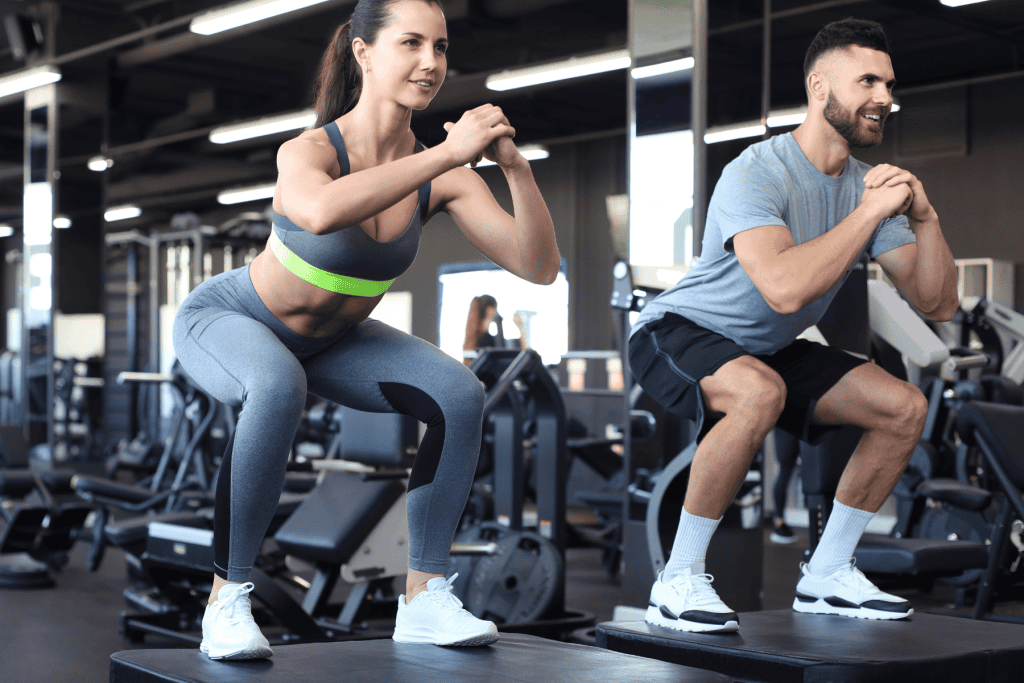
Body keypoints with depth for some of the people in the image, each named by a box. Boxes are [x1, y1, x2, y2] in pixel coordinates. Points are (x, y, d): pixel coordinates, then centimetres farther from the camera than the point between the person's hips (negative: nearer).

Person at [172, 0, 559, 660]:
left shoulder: (442, 175, -19)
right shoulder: (308, 152, -33)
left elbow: (540, 266, -23)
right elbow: (321, 212, -59)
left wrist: (516, 166, -36)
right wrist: (448, 154, -54)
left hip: (328, 339, 5)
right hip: (227, 320, -5)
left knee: (460, 394, -15)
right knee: (281, 388, -39)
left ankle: (425, 598, -4)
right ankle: (227, 600, -24)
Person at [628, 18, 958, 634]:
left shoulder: (870, 187, -2)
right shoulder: (757, 174, -26)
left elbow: (939, 305, -4)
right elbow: (785, 288, -43)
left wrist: (924, 219, -20)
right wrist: (871, 213, -35)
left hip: (768, 350, 8)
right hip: (678, 333, -8)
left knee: (906, 408, -3)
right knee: (760, 392, -39)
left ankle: (826, 576, 9)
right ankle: (679, 582, -25)